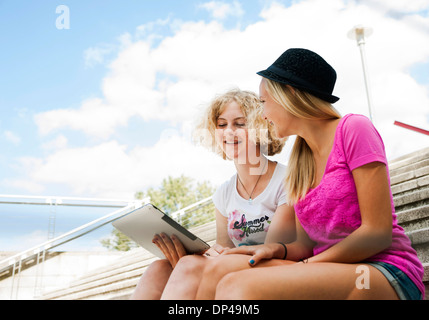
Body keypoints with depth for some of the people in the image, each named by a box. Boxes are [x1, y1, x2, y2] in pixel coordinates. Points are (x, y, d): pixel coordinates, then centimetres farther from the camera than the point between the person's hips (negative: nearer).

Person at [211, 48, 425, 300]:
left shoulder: (354, 129, -4)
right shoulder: (298, 163, 15)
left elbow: (378, 233, -10)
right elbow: (306, 244, 13)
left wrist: (304, 266, -13)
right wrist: (276, 250, -8)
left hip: (384, 274, -5)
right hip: (330, 274, 6)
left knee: (238, 286, -33)